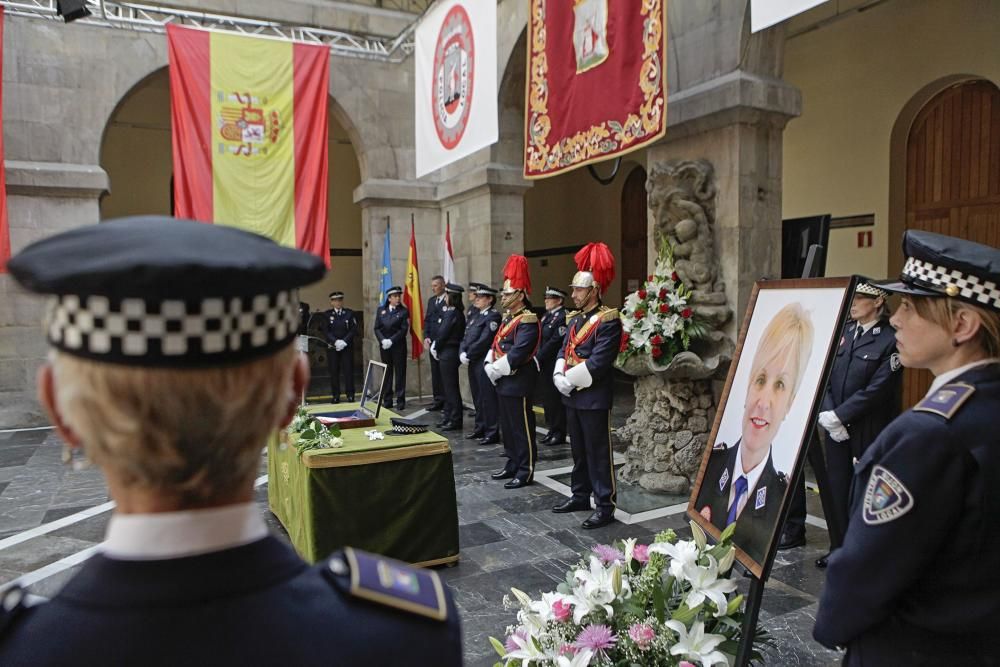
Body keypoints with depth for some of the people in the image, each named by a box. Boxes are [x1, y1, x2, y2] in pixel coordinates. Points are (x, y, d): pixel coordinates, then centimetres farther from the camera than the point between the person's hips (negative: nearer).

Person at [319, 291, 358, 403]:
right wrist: (336, 341, -15)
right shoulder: (327, 315, 7)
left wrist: (344, 341, -13)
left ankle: (350, 395, 4)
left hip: (347, 347, 0)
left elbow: (353, 329, -1)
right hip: (332, 347, 1)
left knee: (348, 370, -2)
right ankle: (336, 396, 8)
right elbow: (325, 331, -1)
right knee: (334, 372, 1)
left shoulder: (349, 313, 6)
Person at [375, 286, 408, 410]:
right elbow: (377, 328, 5)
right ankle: (387, 400, 15)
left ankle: (400, 401, 5)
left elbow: (404, 329, -8)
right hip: (385, 347, 3)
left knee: (400, 373, 0)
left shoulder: (404, 311, -2)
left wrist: (391, 341, -16)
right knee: (387, 373, 8)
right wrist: (382, 340, -11)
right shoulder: (381, 311, 9)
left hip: (398, 346, -3)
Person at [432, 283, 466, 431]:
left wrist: (435, 348, -1)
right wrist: (434, 346, 4)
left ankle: (455, 421, 4)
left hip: (448, 354, -10)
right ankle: (448, 417, 24)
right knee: (447, 386, 15)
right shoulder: (458, 313, 11)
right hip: (447, 353, 10)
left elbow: (443, 334, -16)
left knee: (451, 387, -3)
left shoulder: (451, 314, -18)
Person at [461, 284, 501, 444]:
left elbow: (484, 340, -18)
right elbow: (466, 337, 14)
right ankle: (480, 428, 26)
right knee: (477, 397, 15)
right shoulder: (475, 316, 17)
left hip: (484, 362, -8)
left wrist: (469, 355, -14)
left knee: (488, 398, -4)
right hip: (473, 363, 8)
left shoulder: (493, 316, -10)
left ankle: (492, 433, 2)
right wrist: (462, 353, -3)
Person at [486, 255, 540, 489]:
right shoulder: (508, 318, 14)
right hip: (504, 381, 10)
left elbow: (517, 355, -24)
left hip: (518, 382, -10)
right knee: (507, 426, 17)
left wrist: (496, 370, -16)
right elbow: (495, 346, 15)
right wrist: (489, 366, -1)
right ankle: (512, 465, 29)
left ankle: (525, 472, 8)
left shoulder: (527, 321, -16)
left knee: (522, 428, -1)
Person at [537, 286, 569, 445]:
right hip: (543, 365, 9)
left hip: (554, 365, -9)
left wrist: (539, 357, -16)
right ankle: (552, 429, 24)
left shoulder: (563, 317, -14)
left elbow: (555, 342, -19)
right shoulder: (546, 316, 15)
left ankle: (559, 433, 9)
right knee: (546, 397, 14)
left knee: (555, 398, -1)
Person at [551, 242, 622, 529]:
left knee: (599, 453, 0)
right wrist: (559, 378, -5)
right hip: (572, 397, 8)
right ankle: (580, 496, 31)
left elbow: (598, 363, -21)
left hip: (595, 398, -8)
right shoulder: (576, 318, 13)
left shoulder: (608, 320, -14)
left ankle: (606, 506, 9)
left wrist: (570, 381, -15)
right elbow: (563, 351, 13)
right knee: (578, 450, 18)